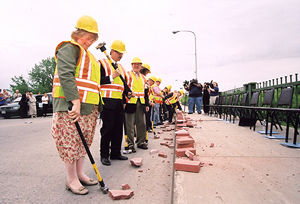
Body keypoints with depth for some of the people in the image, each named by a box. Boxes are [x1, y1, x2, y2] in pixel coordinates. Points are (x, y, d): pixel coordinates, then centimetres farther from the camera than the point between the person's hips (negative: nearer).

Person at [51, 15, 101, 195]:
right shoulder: (69, 48, -5)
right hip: (70, 105, -9)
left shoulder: (88, 55, 23)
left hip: (89, 106, 9)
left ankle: (80, 174, 27)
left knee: (84, 141, 13)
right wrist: (76, 102, -28)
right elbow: (65, 75, -20)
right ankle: (71, 180, 14)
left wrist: (95, 104, 20)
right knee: (71, 142, -1)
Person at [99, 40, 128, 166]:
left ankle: (116, 153, 21)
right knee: (107, 128, -3)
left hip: (119, 102, 7)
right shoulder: (102, 63, 0)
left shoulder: (121, 67, 21)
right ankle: (104, 155, 9)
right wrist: (112, 76, -17)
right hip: (108, 101, -7)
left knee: (118, 128, 10)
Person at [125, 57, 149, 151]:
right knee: (130, 124, -1)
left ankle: (141, 142, 23)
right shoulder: (128, 75, 1)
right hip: (131, 102, -6)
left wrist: (147, 104, 16)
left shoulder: (143, 77, 19)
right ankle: (130, 144, 9)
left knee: (142, 123, 10)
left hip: (141, 103, 6)